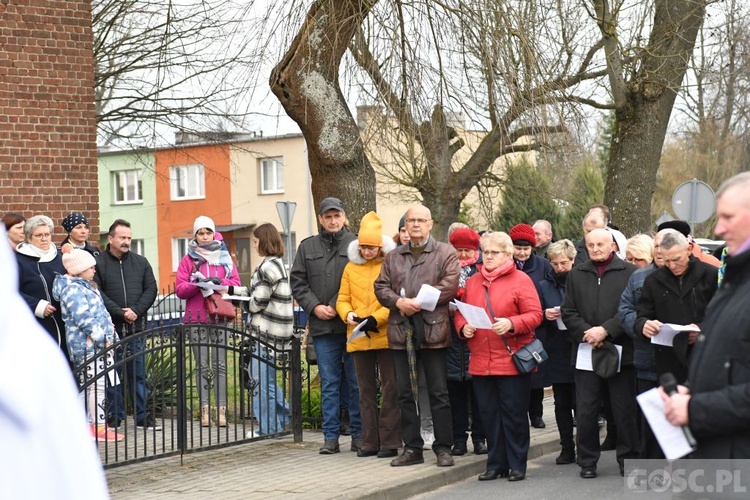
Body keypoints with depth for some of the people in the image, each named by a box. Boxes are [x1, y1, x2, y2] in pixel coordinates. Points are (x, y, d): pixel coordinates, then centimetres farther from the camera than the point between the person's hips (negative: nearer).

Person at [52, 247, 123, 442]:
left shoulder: (85, 286, 19)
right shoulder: (73, 290, -13)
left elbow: (101, 313, 24)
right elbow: (84, 319, -20)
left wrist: (110, 334, 16)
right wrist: (103, 340, -18)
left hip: (93, 345, 10)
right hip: (87, 344, -10)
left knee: (86, 386, 12)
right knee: (96, 384, -10)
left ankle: (87, 426, 16)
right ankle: (100, 427, -9)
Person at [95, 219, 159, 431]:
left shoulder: (141, 262, 13)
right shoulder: (98, 263, 0)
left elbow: (151, 289, 6)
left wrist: (135, 310, -9)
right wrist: (120, 313, -14)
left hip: (136, 327, 3)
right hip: (110, 326, -3)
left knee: (139, 373, 5)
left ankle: (143, 417, 10)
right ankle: (114, 417, 9)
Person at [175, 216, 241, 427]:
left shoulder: (224, 257, 13)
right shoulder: (188, 259, 8)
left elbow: (236, 283, 5)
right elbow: (179, 289, 0)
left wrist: (219, 282, -13)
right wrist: (197, 284, -17)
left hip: (219, 316, 1)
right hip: (196, 318, -1)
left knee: (220, 364, -2)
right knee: (202, 365, -1)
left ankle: (221, 409, -1)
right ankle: (205, 409, 0)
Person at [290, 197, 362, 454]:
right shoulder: (307, 247, 12)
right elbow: (297, 282, 10)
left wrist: (339, 307, -11)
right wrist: (315, 307, -4)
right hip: (323, 327, 3)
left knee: (357, 382, 4)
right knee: (329, 383, 6)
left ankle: (358, 434, 13)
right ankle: (331, 436, 12)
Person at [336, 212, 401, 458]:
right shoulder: (351, 268, 11)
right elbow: (342, 299, 11)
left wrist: (377, 318, -20)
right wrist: (348, 315, -10)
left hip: (386, 336, -5)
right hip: (358, 337, 5)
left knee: (390, 389, -1)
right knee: (366, 389, 10)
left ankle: (390, 441, 5)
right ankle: (370, 441, 17)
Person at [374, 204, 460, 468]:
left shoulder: (445, 253, 4)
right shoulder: (393, 257, 17)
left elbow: (450, 285, -9)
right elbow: (381, 287, 10)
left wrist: (419, 303, -15)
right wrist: (399, 302, -10)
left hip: (433, 329, -4)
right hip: (401, 330, 4)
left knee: (439, 392, -1)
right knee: (405, 394, 8)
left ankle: (443, 448, 6)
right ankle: (412, 448, 15)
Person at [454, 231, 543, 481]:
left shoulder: (520, 279, -2)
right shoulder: (473, 281, 13)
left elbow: (535, 315, -7)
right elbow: (460, 312, 17)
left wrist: (511, 324, -22)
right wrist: (463, 327, -4)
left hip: (512, 360, -5)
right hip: (480, 361, 5)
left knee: (514, 413, 0)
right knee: (489, 413, 8)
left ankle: (517, 465, 10)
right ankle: (496, 464, 17)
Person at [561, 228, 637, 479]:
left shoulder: (629, 272, 0)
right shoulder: (577, 275, 12)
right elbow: (568, 312, 8)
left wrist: (606, 330, -15)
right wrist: (586, 333, -9)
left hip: (621, 351, -3)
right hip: (586, 352, 3)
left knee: (625, 410, 4)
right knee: (585, 411, 6)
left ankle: (628, 458, 16)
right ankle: (587, 460, 16)